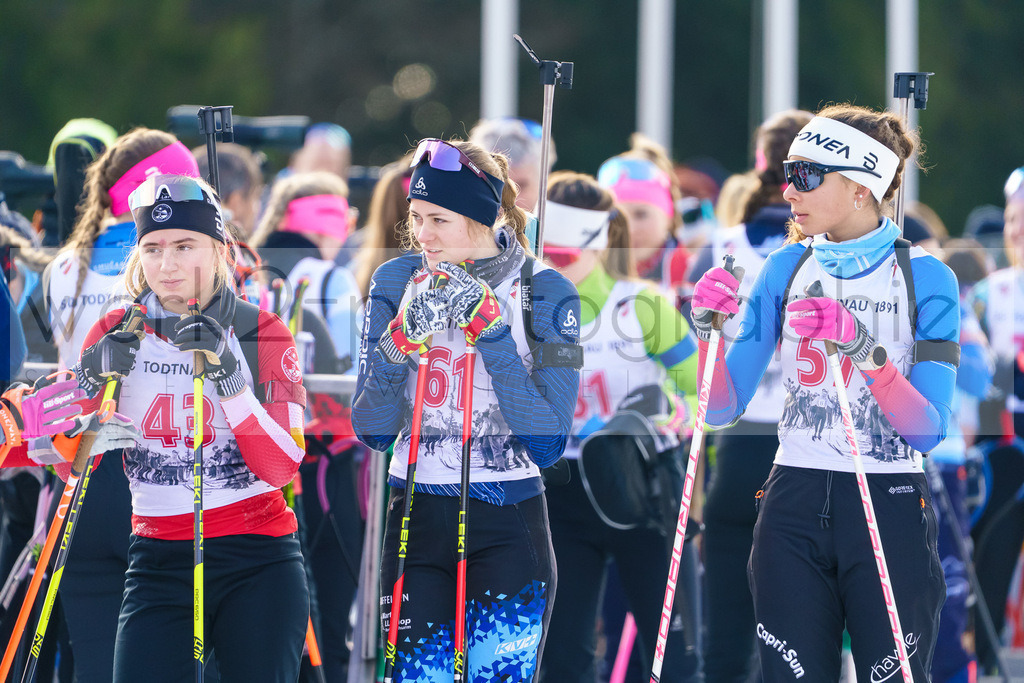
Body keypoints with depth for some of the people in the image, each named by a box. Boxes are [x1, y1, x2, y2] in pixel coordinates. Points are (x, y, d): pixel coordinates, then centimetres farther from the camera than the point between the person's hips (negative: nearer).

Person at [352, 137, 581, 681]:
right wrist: (402, 339, -19)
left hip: (509, 530, -2)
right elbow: (371, 432, -2)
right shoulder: (396, 282, 1)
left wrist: (490, 329, -19)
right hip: (415, 523, 2)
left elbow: (548, 444, -14)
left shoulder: (545, 292, -6)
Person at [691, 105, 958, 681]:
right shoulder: (789, 269, 6)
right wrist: (709, 329, -13)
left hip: (890, 509, -3)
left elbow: (929, 429, -14)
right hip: (794, 509, 3)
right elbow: (724, 408, 4)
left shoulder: (926, 278, -5)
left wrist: (865, 349, -26)